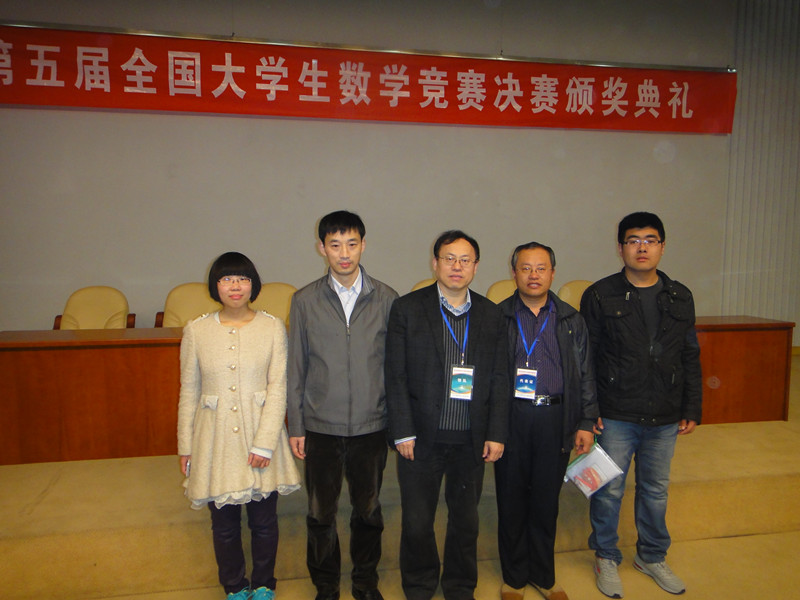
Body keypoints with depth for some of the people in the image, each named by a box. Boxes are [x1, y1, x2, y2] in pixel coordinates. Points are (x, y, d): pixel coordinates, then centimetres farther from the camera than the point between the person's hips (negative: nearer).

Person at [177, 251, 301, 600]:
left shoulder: (272, 327, -4)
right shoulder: (196, 330, 0)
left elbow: (278, 388, -6)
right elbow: (189, 392, 5)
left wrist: (264, 443, -12)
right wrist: (185, 446, 6)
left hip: (261, 434, -1)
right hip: (215, 440, 1)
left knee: (264, 520, 12)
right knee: (224, 524, 12)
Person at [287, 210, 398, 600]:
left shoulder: (386, 299, -2)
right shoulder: (305, 301, -2)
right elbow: (296, 369, 2)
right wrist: (295, 427, 1)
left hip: (371, 425, 0)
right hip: (321, 426, 0)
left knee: (368, 510, 15)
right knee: (321, 513, 12)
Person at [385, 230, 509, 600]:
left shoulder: (490, 314, 4)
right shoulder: (407, 309, -4)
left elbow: (499, 379, 5)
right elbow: (396, 377, -5)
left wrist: (496, 434, 0)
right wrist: (403, 433, -9)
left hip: (472, 441, 2)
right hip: (422, 438, -2)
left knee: (466, 520, 17)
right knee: (417, 523, 10)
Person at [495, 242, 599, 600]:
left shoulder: (571, 320, 9)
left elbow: (585, 375, 10)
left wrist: (586, 423, 4)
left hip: (555, 419, 2)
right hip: (511, 419, -1)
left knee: (546, 501, 11)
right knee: (511, 500, 9)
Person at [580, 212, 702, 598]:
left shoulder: (680, 298, 7)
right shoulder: (600, 296, -5)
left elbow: (690, 358, 12)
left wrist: (692, 410, 8)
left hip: (664, 419, 3)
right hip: (616, 417, -3)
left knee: (655, 490, 16)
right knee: (608, 490, 7)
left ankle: (652, 556, 37)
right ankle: (606, 558, 28)